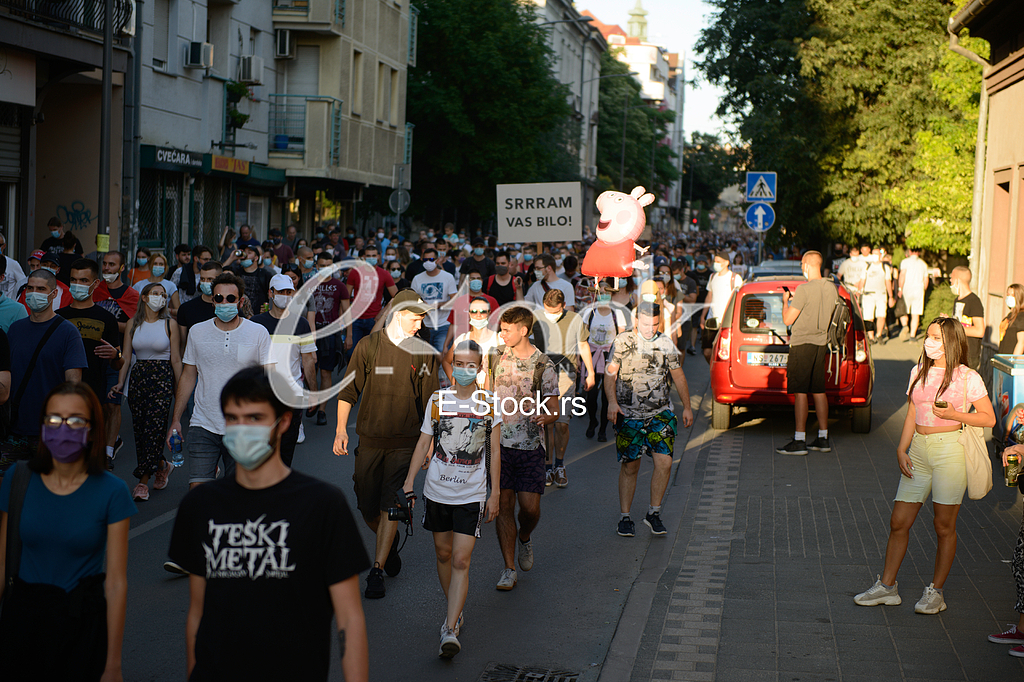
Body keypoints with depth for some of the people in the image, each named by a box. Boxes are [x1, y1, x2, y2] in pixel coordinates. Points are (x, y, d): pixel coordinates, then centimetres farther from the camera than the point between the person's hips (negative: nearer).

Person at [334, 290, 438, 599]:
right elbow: (348, 390, 3)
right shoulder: (368, 346, -1)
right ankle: (390, 543, 36)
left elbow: (429, 402, 5)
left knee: (390, 506, -7)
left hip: (405, 443, -1)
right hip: (370, 440, 1)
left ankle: (377, 570, 1)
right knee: (367, 508, 7)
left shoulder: (423, 353, 0)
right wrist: (341, 429, -2)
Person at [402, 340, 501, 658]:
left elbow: (494, 451, 3)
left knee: (461, 561, -10)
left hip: (472, 494, -3)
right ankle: (455, 611, 34)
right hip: (437, 489, 3)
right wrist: (409, 482, 1)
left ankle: (450, 630, -13)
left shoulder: (489, 404, -1)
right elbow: (424, 443, 6)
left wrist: (494, 494, 2)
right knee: (443, 553, 14)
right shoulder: (437, 400, 2)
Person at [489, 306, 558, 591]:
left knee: (530, 507, -6)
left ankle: (525, 537, 30)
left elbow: (554, 410, -6)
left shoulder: (543, 366, -7)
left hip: (530, 445, -2)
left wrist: (544, 417, -27)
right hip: (498, 442, 3)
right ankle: (509, 570, 8)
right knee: (503, 505, 0)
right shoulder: (496, 356, 5)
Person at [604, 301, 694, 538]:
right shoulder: (622, 342, -2)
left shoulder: (666, 344, 7)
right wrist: (612, 401, -22)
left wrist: (687, 407, 14)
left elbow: (678, 376, 16)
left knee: (665, 462, -10)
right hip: (628, 415, -2)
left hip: (660, 414, 2)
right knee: (630, 467, 2)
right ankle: (625, 517, 13)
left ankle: (654, 512, 6)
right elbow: (610, 374, -7)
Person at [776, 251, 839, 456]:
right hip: (821, 342, 8)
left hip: (802, 344, -8)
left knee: (800, 392, -6)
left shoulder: (804, 290, -17)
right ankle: (823, 439, 18)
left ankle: (799, 441, -6)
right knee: (818, 391, 13)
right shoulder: (832, 289, 6)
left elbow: (787, 319, -15)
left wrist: (786, 301, 4)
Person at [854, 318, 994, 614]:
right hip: (918, 450, 5)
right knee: (899, 522, 5)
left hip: (950, 450, -5)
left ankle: (936, 592, 15)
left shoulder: (967, 377, -3)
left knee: (944, 526, 2)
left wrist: (953, 414, -14)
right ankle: (886, 586, 16)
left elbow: (988, 418, -1)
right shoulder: (918, 372, 12)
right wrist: (901, 450, 5)